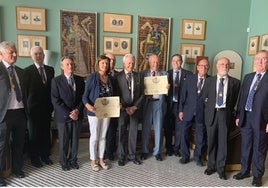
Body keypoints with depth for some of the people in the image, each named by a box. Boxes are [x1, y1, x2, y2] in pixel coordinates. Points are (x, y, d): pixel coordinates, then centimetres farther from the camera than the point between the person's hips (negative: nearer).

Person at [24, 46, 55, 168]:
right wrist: (27, 106, -8)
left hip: (47, 108, 4)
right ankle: (34, 158, 25)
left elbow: (52, 88, 7)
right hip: (34, 108, -4)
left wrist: (51, 105, 5)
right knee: (34, 134, 10)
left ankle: (45, 155, 29)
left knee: (46, 133, 13)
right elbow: (25, 90, -7)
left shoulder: (50, 70, 5)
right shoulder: (27, 71, -7)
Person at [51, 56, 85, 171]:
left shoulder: (80, 80, 5)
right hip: (63, 117, -3)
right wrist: (68, 113, -15)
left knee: (75, 140, 12)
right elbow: (55, 100, -11)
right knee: (63, 141, 11)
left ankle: (73, 160, 31)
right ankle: (64, 161, 30)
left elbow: (83, 97, 5)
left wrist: (77, 110, -10)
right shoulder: (56, 81, -5)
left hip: (77, 115, 3)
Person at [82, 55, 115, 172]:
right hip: (94, 111, -4)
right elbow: (85, 95, -10)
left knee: (103, 136, 15)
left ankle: (101, 159, 30)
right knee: (94, 137, 7)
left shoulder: (110, 78, 5)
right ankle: (93, 161, 25)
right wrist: (87, 105, -28)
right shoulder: (91, 77, -10)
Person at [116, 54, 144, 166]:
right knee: (122, 133, 8)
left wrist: (135, 107, -5)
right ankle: (121, 156, 23)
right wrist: (125, 107, -11)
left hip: (135, 109, 3)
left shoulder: (138, 76, 6)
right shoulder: (118, 76, -5)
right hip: (122, 109, -3)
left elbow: (141, 94, 6)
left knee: (133, 133, 11)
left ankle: (132, 155, 26)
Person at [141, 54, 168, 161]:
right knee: (145, 128, 7)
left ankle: (157, 152, 23)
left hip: (159, 103, 1)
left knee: (158, 128, 8)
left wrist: (168, 87, -17)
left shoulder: (164, 74, 9)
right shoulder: (143, 73, 6)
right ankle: (144, 151, 23)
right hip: (147, 102, -1)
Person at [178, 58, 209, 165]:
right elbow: (183, 94, 3)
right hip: (188, 111, 1)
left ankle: (198, 156, 29)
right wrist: (180, 110, -1)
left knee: (200, 136, 9)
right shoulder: (189, 78, 4)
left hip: (202, 113, -1)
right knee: (185, 134, 7)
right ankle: (185, 156, 25)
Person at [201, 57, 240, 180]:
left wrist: (228, 111, 4)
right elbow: (204, 97, 11)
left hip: (225, 114, -1)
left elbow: (234, 101, 7)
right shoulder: (209, 80, 6)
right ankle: (211, 166, 26)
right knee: (211, 141, 10)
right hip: (211, 113, 1)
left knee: (223, 142, 4)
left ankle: (221, 168, 19)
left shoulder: (235, 82, 2)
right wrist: (209, 106, 5)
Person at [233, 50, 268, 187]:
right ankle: (245, 171, 31)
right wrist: (238, 115, 9)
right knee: (245, 146, 15)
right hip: (245, 117, 5)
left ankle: (257, 175, 26)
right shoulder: (248, 77, 11)